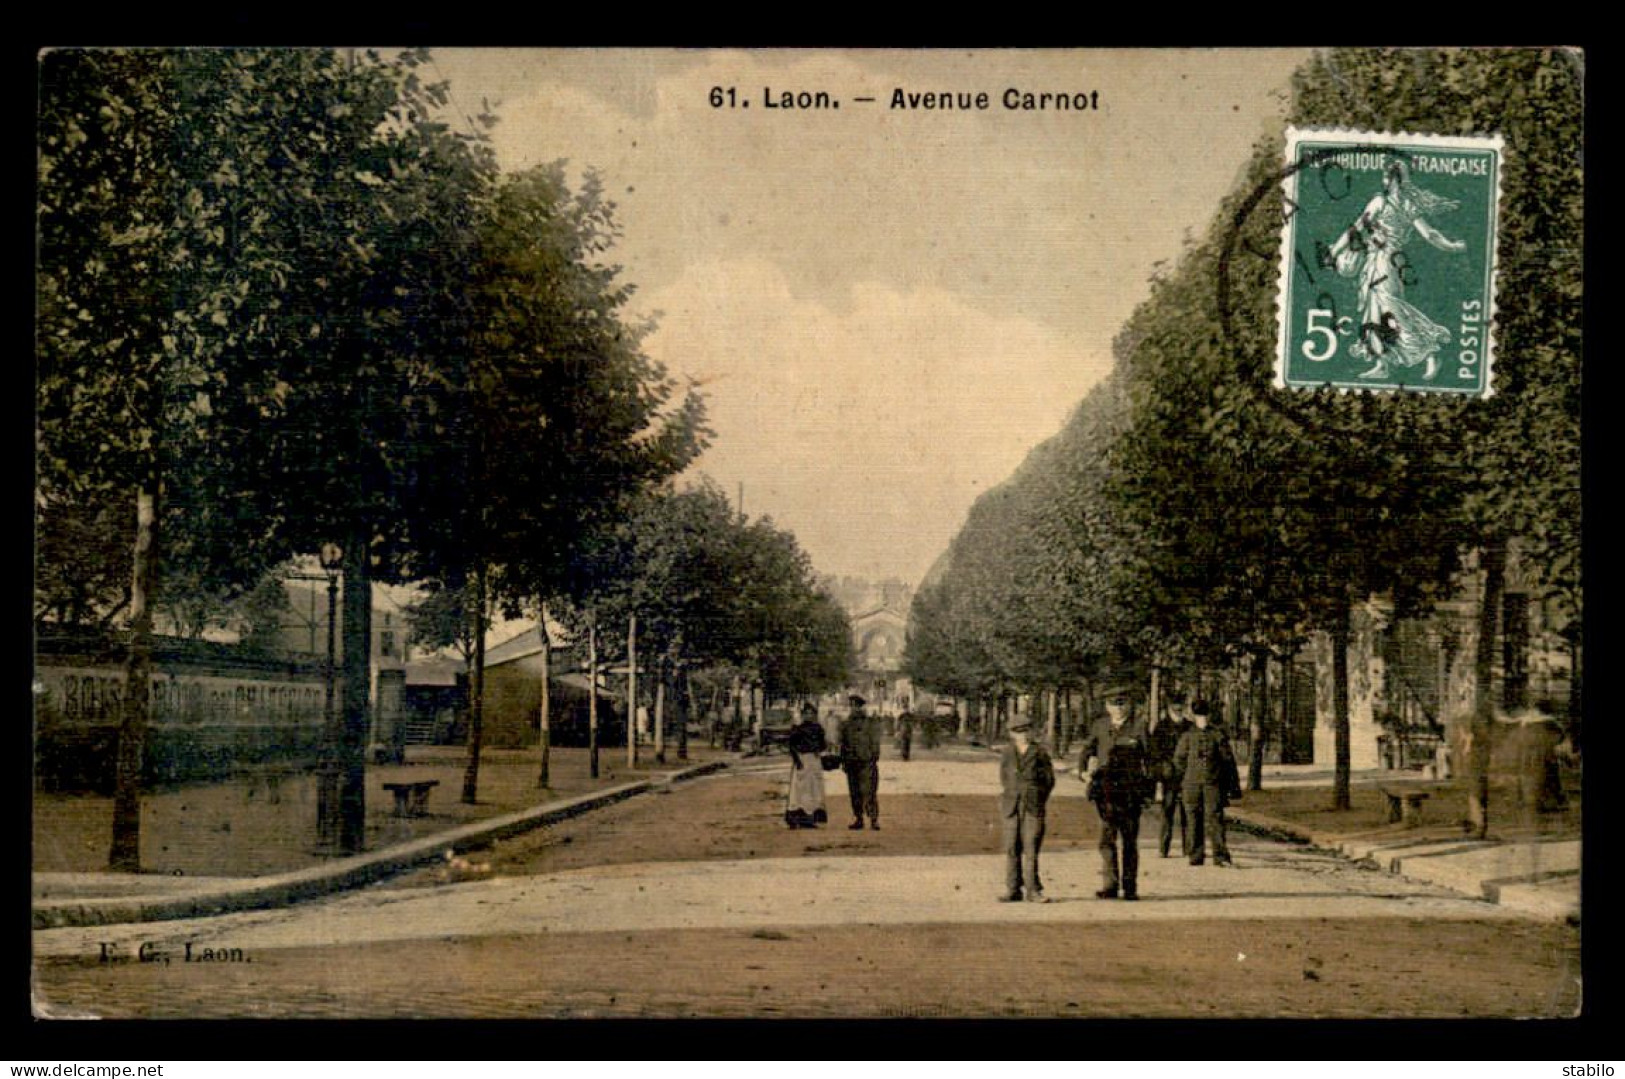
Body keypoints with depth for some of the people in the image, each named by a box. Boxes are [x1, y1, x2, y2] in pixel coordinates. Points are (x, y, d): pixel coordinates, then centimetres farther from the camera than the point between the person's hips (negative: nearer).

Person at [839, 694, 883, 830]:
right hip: (851, 763, 5)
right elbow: (843, 744, 19)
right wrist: (843, 761, 14)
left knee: (869, 793, -11)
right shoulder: (846, 725, 14)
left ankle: (874, 819, -10)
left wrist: (874, 760, -11)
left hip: (866, 763, -5)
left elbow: (875, 744, -4)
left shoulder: (870, 723, -2)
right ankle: (858, 819, 13)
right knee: (855, 794, 8)